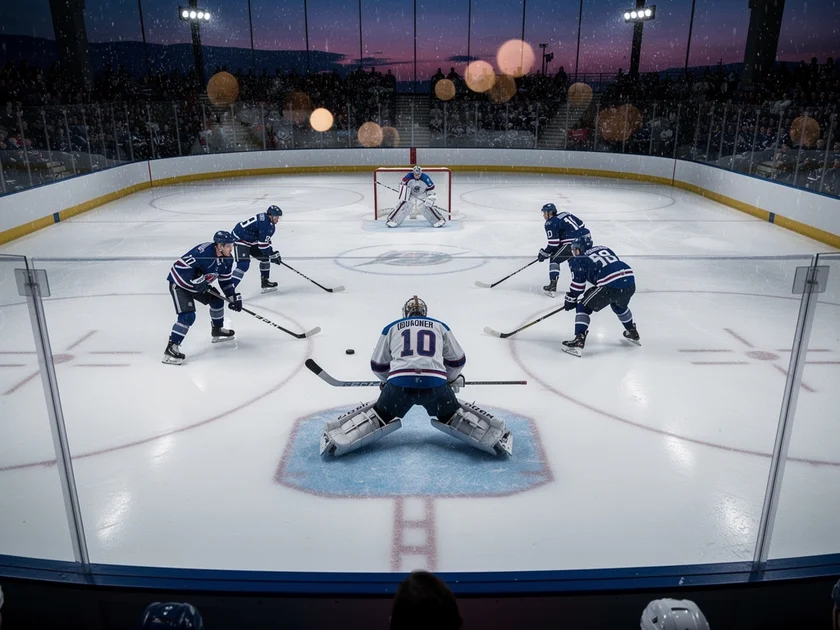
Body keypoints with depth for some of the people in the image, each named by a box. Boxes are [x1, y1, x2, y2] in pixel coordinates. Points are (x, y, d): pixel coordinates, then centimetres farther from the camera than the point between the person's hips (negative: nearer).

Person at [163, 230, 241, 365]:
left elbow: (226, 280, 7)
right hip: (179, 284, -9)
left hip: (198, 284, 9)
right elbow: (181, 265, -31)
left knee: (217, 300, 15)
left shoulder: (227, 259, -5)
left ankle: (217, 330, 38)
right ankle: (171, 348, -14)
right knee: (188, 316, -19)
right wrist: (197, 280, -32)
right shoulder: (204, 251, -32)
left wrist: (234, 298, 3)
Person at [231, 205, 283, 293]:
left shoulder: (269, 222, 6)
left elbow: (266, 240, 15)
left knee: (266, 257, 14)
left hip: (250, 240, 11)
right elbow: (263, 244, -24)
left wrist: (272, 252, 9)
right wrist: (273, 255, -13)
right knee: (243, 264, -22)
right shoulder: (265, 223, -25)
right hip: (240, 239, -11)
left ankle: (265, 282, 25)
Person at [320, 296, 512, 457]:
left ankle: (335, 439, 7)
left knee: (380, 417, 19)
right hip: (435, 383, 0)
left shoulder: (391, 328, 25)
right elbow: (457, 360, 30)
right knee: (452, 417, 22)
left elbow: (378, 365, 28)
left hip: (399, 383, 0)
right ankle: (496, 439, 11)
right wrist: (453, 378, 48)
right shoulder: (440, 326, 25)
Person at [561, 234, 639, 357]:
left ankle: (578, 341, -3)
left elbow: (578, 284, 8)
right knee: (619, 305, 37)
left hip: (610, 286, -7)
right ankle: (632, 333, 51)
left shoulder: (579, 260, 9)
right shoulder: (604, 249, 26)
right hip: (630, 283, 7)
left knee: (583, 307, 8)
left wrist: (570, 300, 22)